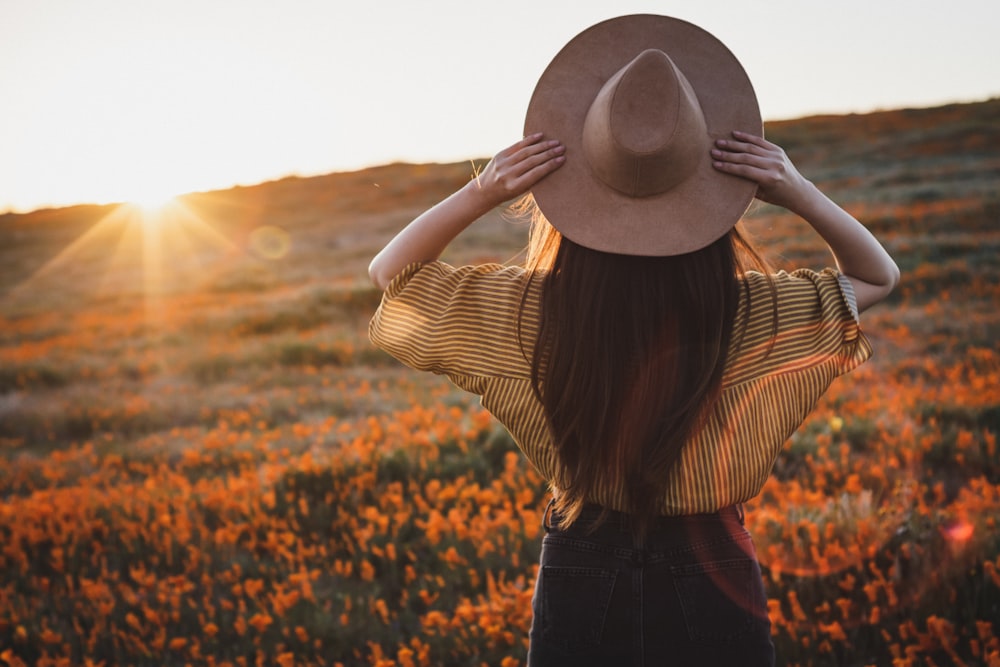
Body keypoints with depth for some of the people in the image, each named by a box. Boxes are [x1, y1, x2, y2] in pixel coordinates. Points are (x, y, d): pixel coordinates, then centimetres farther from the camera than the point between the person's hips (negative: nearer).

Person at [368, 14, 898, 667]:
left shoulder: (527, 314, -19)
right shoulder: (757, 316, -19)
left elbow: (391, 273, -3)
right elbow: (879, 276, 1)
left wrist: (481, 193, -17)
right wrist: (802, 196, -16)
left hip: (581, 572, 1)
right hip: (714, 584, 0)